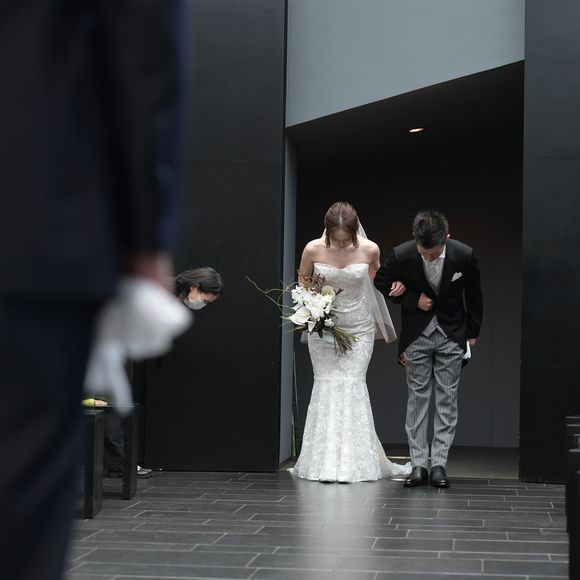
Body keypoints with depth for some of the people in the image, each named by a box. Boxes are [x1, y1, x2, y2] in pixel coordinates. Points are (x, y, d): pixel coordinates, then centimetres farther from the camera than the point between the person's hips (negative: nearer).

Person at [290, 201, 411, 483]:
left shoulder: (370, 250, -10)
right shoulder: (313, 249, -11)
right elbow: (302, 282, 6)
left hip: (359, 329, 0)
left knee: (353, 385, -6)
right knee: (326, 386, -1)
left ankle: (355, 463, 0)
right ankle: (323, 463, 4)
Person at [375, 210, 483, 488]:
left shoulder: (464, 255, -19)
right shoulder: (401, 255, -21)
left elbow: (473, 294, -1)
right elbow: (381, 282, 0)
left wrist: (473, 332, 8)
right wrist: (413, 301, -13)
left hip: (452, 335, 0)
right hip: (417, 335, 0)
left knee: (447, 400, 0)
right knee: (417, 397, 2)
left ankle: (439, 463, 5)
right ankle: (418, 464, 5)